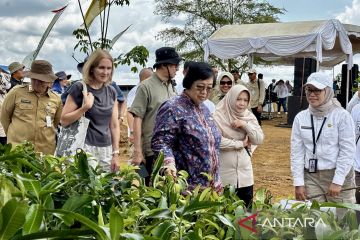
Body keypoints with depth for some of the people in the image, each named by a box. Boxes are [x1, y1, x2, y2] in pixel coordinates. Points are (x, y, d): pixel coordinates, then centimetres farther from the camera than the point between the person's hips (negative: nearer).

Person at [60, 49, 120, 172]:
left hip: (106, 149, 5)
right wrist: (86, 106, -17)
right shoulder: (79, 88, -6)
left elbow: (114, 125, 11)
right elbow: (64, 121, -7)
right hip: (86, 148, -5)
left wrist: (116, 153, 6)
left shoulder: (111, 92, 9)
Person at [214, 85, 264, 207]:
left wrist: (245, 125, -14)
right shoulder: (219, 116, -10)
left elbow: (259, 140, 0)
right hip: (224, 175, -5)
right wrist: (240, 144, -11)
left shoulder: (249, 116, 7)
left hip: (244, 172, 5)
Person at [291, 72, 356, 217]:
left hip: (338, 175, -3)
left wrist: (337, 181, -12)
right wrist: (298, 182, -1)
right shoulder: (300, 118, 4)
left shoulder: (342, 116, -6)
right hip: (310, 176, 3)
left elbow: (347, 151, -7)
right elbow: (297, 152, 4)